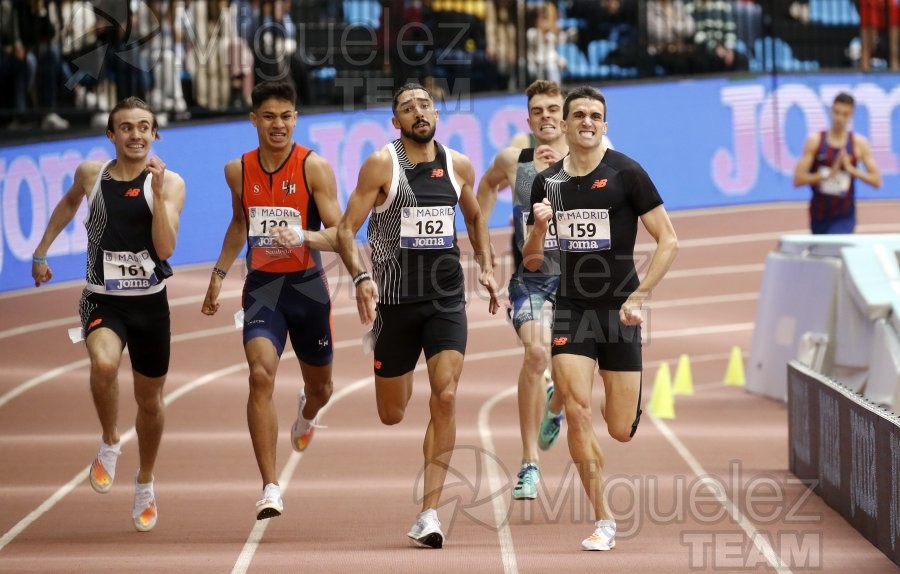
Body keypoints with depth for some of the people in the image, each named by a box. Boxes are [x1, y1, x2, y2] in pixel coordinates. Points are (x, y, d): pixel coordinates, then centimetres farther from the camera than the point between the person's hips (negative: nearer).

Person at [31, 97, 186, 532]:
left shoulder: (169, 182, -7)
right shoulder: (91, 174, -1)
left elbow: (165, 248, -18)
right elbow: (69, 203, 23)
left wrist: (157, 191, -25)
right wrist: (41, 251, 23)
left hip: (150, 303, 0)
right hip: (102, 301, 0)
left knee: (149, 400, 14)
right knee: (104, 364, -33)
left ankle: (145, 483, 39)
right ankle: (110, 444, -6)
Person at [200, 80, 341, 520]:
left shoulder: (314, 167, -10)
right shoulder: (238, 170, 1)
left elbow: (339, 235, -14)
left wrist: (303, 237, -32)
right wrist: (219, 273, 20)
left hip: (307, 286, -1)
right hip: (261, 286, 1)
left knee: (320, 387, 17)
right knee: (261, 374, -22)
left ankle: (307, 414, 58)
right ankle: (270, 488, -21)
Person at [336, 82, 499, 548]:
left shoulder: (458, 166, 6)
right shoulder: (381, 164, -7)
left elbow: (475, 217, 24)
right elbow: (346, 229, -10)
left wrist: (486, 266, 10)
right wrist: (360, 277, -25)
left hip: (446, 299, 2)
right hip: (395, 298, -2)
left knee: (445, 398, -15)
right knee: (391, 415, 7)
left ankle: (429, 514, -12)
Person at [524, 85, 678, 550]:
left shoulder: (626, 173, -6)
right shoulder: (547, 182, 6)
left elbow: (668, 240, -6)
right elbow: (531, 262, 12)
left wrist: (638, 297, -14)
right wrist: (538, 228, -9)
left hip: (619, 310, -2)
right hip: (571, 308, 2)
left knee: (620, 430, -1)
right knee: (577, 412, -13)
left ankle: (621, 405, 39)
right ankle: (603, 520, -1)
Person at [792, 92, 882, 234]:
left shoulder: (859, 143, -3)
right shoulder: (815, 141, -4)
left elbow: (876, 180, -5)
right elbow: (798, 179, -10)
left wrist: (851, 169, -20)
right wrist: (828, 173, -22)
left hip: (843, 217, -2)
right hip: (819, 215, 2)